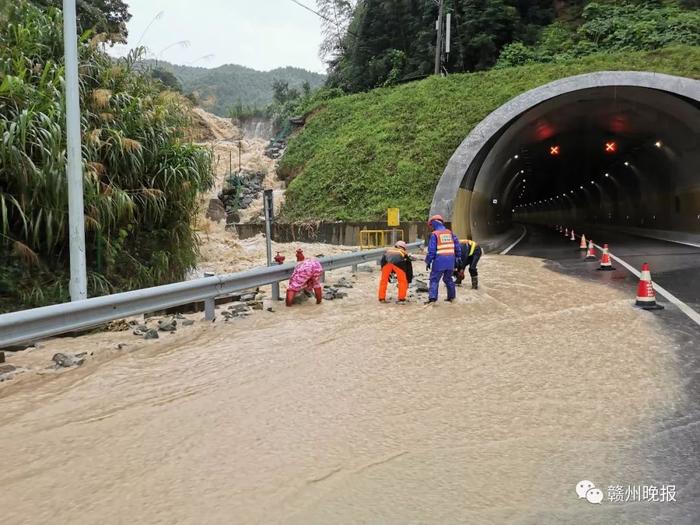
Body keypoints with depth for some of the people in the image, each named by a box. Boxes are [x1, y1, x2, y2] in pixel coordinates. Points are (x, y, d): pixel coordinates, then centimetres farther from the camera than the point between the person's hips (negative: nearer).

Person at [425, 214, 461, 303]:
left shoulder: (434, 234, -6)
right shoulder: (450, 233, 10)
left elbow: (431, 250, -9)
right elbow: (457, 246, 10)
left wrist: (428, 262, -3)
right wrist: (457, 258, 18)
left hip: (439, 261, -5)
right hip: (450, 261, 5)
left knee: (434, 279, -2)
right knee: (448, 279, 20)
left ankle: (432, 298, -13)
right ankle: (451, 297, 25)